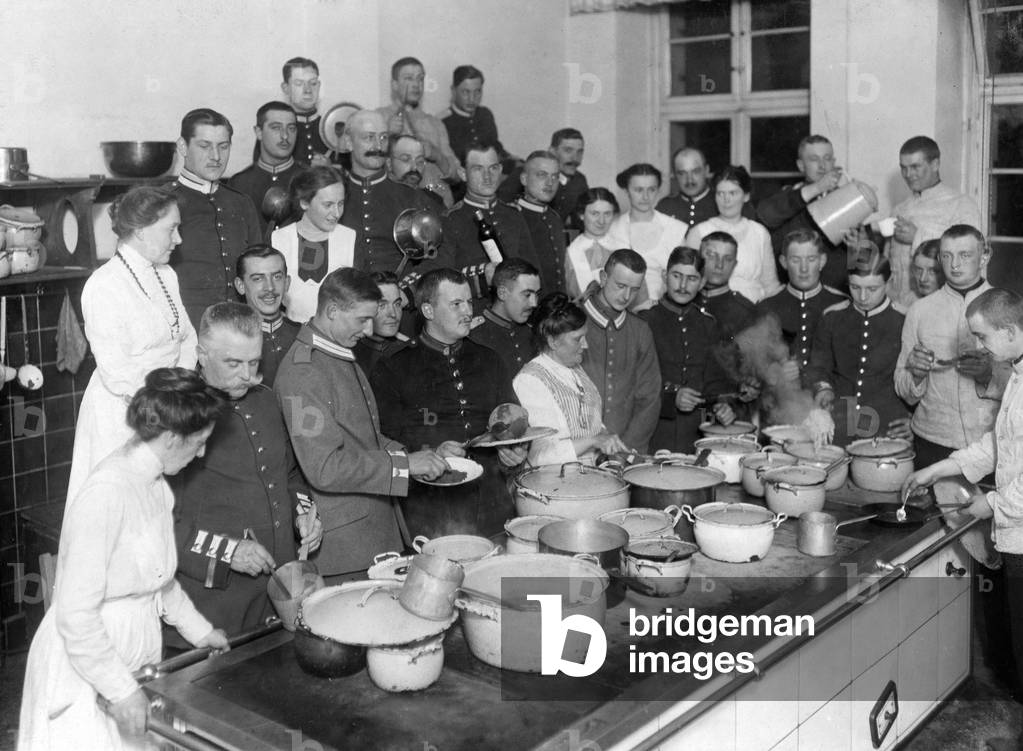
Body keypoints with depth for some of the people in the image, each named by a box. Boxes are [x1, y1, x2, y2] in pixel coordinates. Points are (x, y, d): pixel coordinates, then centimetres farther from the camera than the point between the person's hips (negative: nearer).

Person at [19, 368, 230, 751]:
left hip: (134, 648, 8)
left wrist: (198, 628, 19)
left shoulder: (153, 482, 3)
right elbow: (76, 615, -24)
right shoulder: (108, 492, -25)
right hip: (87, 671, -8)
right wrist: (122, 691, -20)